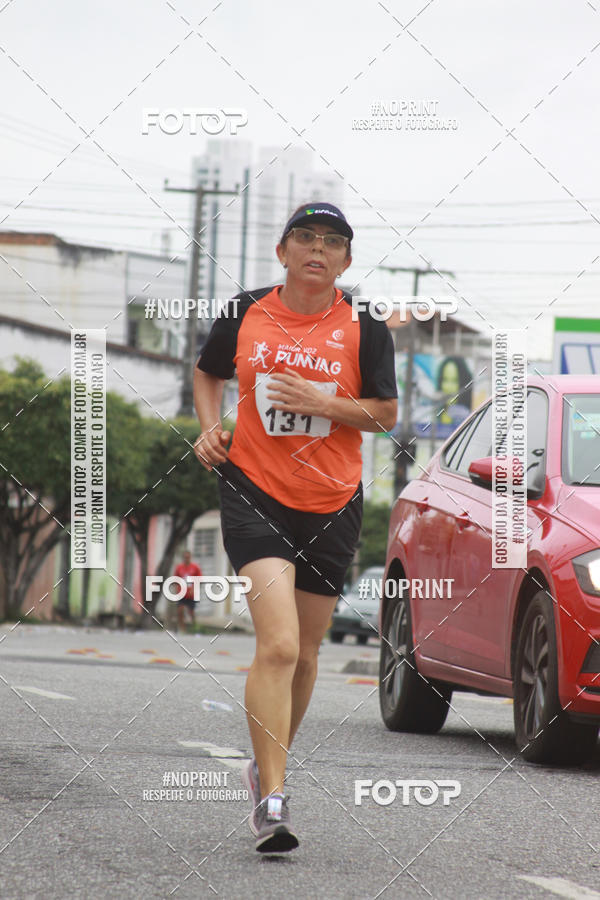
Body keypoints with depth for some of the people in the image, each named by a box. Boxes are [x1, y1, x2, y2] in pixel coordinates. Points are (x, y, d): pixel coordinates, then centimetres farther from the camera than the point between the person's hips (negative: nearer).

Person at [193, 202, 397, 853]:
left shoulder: (364, 328, 1)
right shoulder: (245, 314, 3)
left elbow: (385, 413, 3)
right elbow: (207, 374, 20)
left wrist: (323, 403, -13)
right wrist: (211, 428, 2)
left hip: (331, 505, 2)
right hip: (254, 493, -2)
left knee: (303, 652, 13)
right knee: (277, 644, -18)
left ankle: (268, 762, 38)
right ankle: (271, 799, -19)